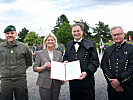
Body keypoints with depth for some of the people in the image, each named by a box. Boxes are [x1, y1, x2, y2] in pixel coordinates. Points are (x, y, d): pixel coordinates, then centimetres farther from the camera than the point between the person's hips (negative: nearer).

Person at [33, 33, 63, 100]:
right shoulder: (39, 53, 3)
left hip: (56, 83, 3)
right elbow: (35, 68, 1)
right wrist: (43, 67, -17)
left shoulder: (59, 53, 11)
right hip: (44, 83, -2)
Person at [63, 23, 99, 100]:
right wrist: (65, 61, -2)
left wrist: (87, 72, -21)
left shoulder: (90, 44, -2)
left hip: (87, 81, -3)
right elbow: (65, 58, 22)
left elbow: (95, 62, -7)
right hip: (73, 81, 4)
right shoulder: (68, 45, 12)